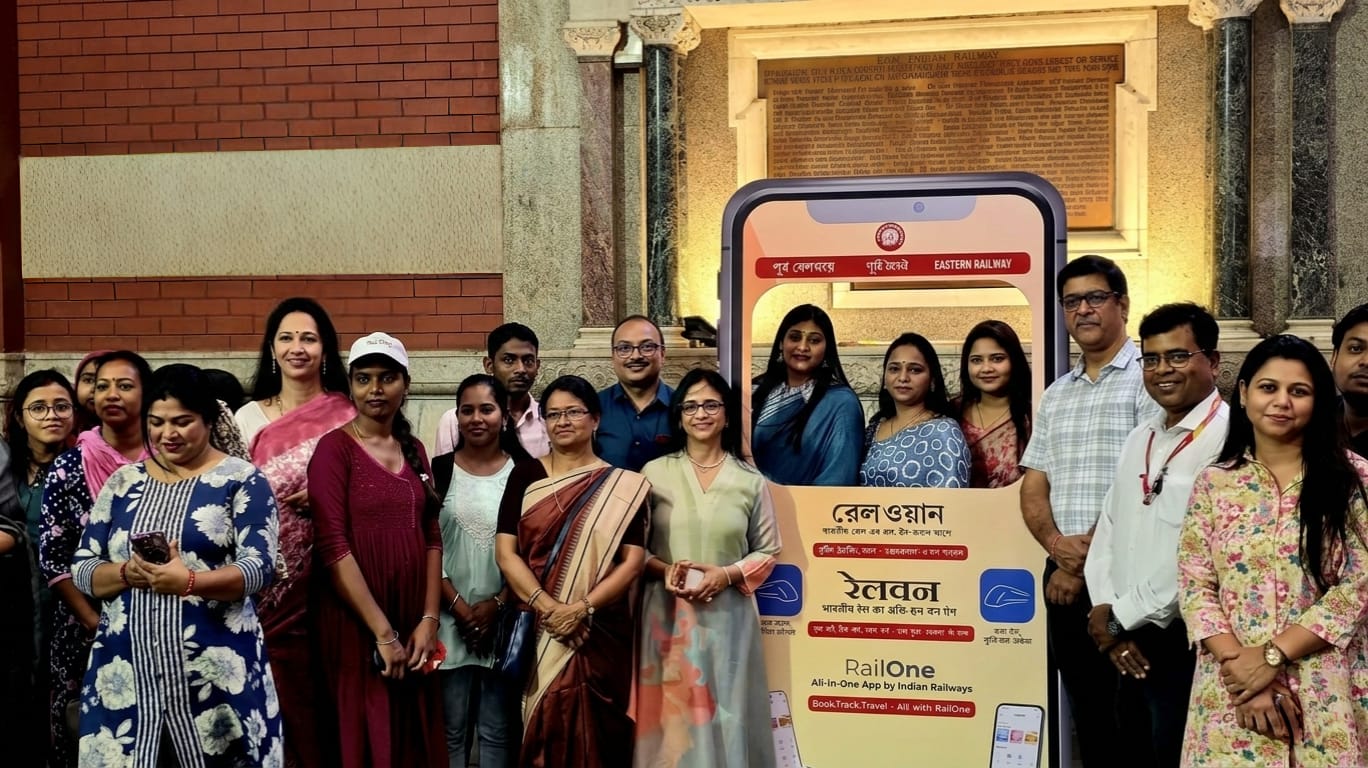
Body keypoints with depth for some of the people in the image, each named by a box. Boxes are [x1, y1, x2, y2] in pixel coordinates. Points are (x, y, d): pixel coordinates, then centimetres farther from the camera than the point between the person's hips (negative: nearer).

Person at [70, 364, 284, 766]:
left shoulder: (242, 479, 0)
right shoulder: (122, 482, 12)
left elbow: (258, 566, -9)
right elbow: (81, 569, 9)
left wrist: (188, 581, -25)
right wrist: (128, 572, -12)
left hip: (216, 670, -3)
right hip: (126, 669, 4)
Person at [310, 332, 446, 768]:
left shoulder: (413, 450, 11)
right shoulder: (335, 447, -7)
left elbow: (431, 538, 10)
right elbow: (333, 546, -15)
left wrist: (429, 619, -2)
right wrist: (383, 633, -16)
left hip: (413, 626, 6)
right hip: (357, 626, -6)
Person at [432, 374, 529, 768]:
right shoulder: (439, 470, 4)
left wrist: (497, 604, -9)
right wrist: (458, 606, -8)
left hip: (505, 618, 0)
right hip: (451, 618, 0)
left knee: (500, 730, 5)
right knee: (450, 728, 6)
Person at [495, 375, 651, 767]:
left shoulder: (622, 485, 2)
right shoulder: (526, 475, 4)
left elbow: (632, 560, -5)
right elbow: (505, 552, -3)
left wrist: (583, 608, -17)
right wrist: (546, 606, -15)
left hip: (601, 633, -1)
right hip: (537, 630, 1)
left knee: (593, 731, 4)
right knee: (543, 729, 5)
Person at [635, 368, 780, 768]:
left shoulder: (750, 481, 3)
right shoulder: (654, 473, 2)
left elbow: (768, 551, 6)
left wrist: (726, 575, -10)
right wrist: (664, 570, -14)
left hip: (728, 615, 0)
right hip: (668, 614, 0)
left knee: (724, 713, 4)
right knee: (670, 715, 3)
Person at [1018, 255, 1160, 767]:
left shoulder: (1147, 377, -6)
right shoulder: (1056, 395, 16)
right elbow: (1033, 488, 11)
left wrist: (1088, 561, -12)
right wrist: (1058, 546, -9)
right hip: (1065, 573, 6)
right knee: (1086, 712, 13)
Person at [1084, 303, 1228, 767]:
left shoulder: (1227, 439, -14)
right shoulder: (1139, 440, 14)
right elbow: (1109, 529, 15)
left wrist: (1122, 617, -11)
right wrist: (1104, 608, -1)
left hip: (1185, 644, -7)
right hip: (1129, 647, 8)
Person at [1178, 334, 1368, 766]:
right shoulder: (1214, 483, 4)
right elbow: (1194, 588, 0)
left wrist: (1271, 656, -13)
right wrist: (1240, 662, -13)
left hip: (1325, 694, -1)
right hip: (1231, 690, 1)